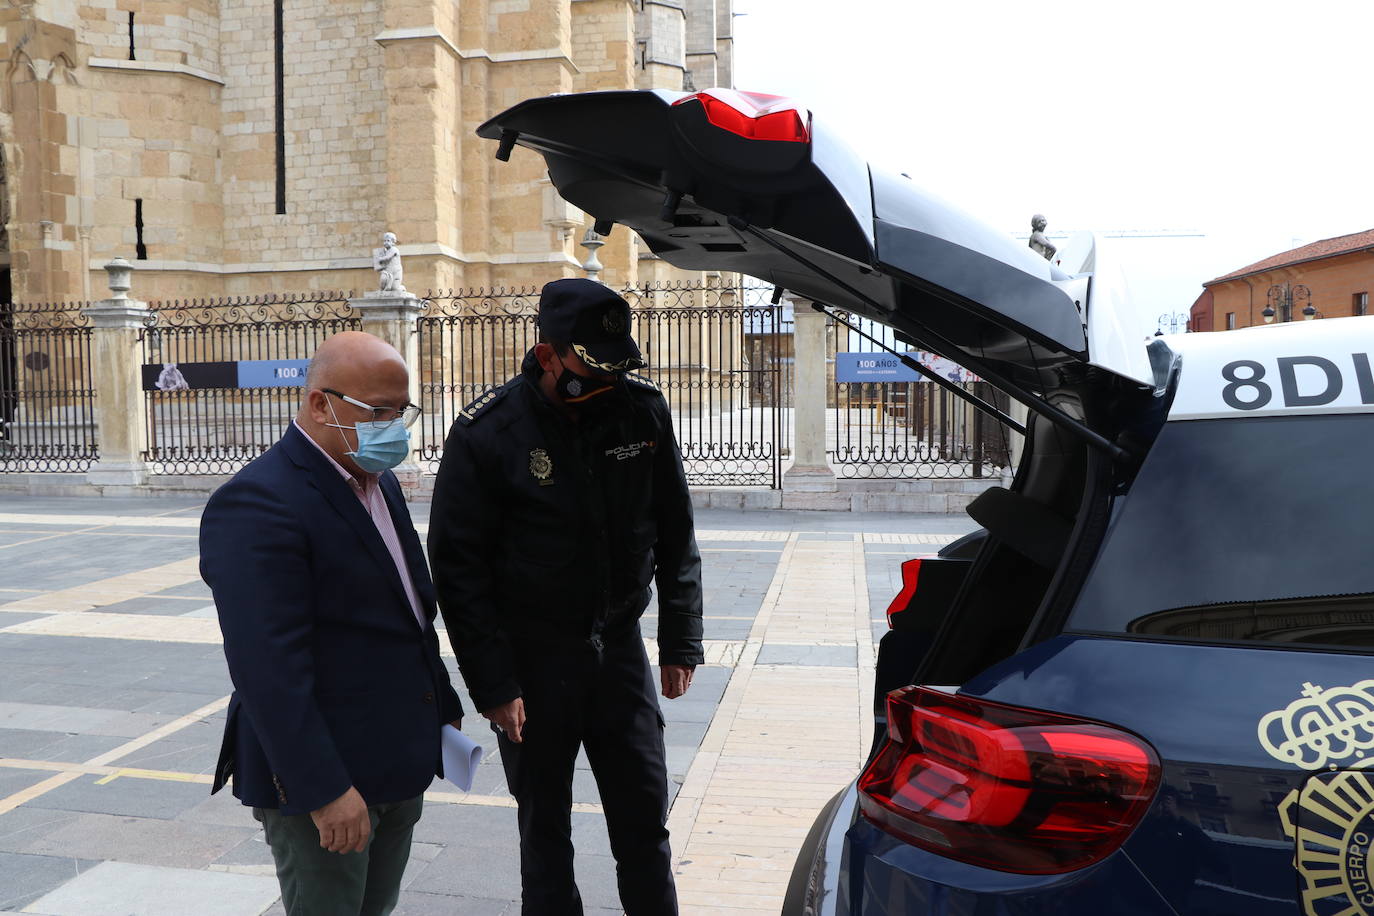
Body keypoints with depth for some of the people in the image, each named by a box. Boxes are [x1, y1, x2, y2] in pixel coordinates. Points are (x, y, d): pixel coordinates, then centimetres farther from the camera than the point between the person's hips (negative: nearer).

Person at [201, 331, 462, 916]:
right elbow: (268, 668, -25)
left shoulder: (378, 482, 9)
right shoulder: (258, 505, -21)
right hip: (324, 776, -8)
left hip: (400, 764, 8)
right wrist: (324, 789, -24)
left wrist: (442, 709, 17)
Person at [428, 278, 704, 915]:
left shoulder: (643, 411, -4)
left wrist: (680, 643, 2)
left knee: (645, 820, 13)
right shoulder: (486, 433, -13)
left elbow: (675, 537, 4)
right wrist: (493, 687, -11)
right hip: (532, 661, -2)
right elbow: (457, 568, -10)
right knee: (545, 827, 12)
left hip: (620, 648, 3)